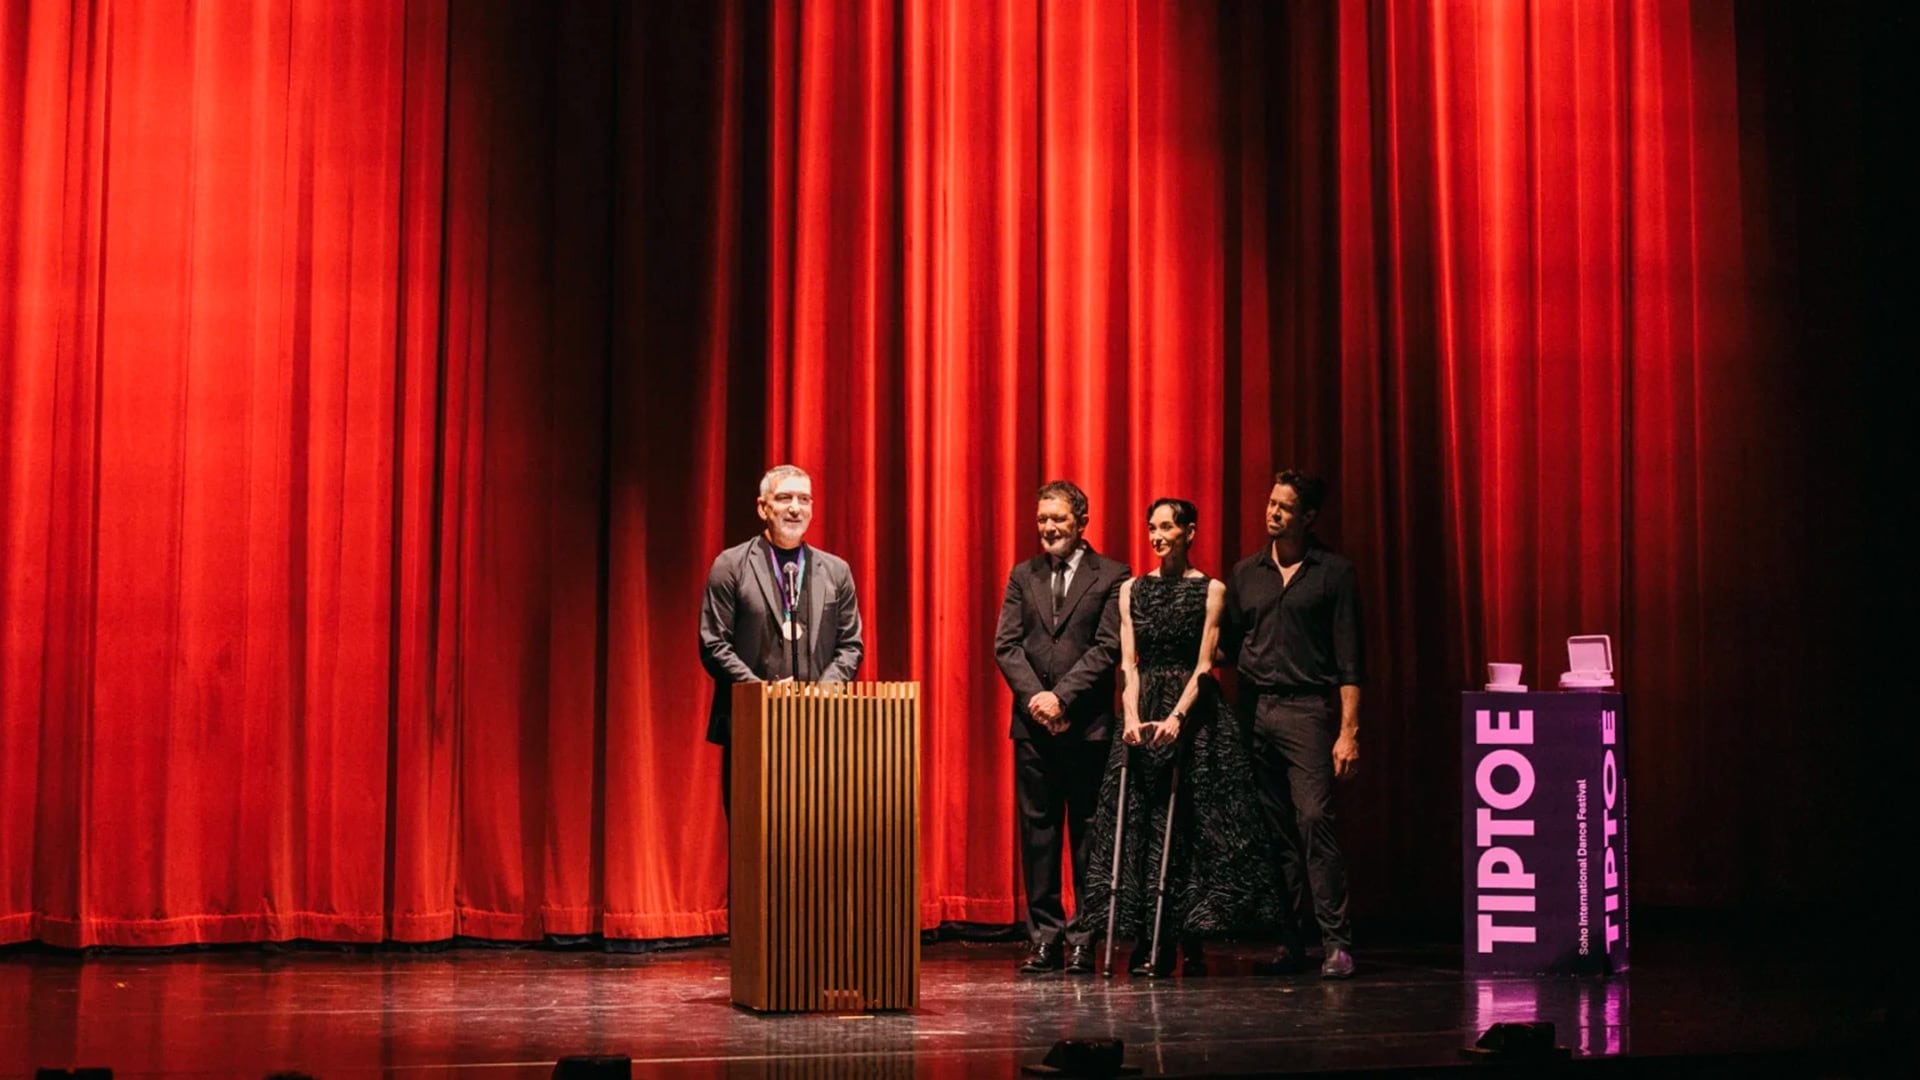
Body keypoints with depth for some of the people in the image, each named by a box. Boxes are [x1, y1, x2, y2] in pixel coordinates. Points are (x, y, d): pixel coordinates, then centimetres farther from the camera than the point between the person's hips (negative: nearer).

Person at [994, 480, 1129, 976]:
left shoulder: (1110, 577, 1)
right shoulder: (1022, 576, 13)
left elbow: (1107, 647, -7)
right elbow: (1006, 644, 6)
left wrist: (1062, 696, -14)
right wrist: (1035, 698, -9)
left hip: (1087, 723, -3)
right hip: (1032, 724, 3)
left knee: (1088, 831, 1)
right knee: (1036, 829, 3)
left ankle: (1084, 939, 6)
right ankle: (1044, 936, 8)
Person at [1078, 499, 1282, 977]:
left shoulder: (1210, 590, 1)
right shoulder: (1132, 590, 10)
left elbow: (1204, 665, -5)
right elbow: (1128, 663, 5)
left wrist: (1177, 716, -17)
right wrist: (1132, 716, -9)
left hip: (1193, 711, -3)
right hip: (1144, 710, 3)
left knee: (1192, 824, -5)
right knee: (1139, 821, -3)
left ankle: (1192, 942, 1)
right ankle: (1149, 944, 0)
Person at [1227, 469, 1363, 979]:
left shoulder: (1333, 572, 3)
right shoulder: (1246, 572, 15)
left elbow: (1348, 660, -1)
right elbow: (1230, 646, 17)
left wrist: (1349, 730, -9)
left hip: (1307, 709, -4)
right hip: (1254, 710, 4)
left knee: (1315, 821, -13)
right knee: (1273, 830, 5)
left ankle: (1336, 941, -9)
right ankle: (1288, 942, 9)